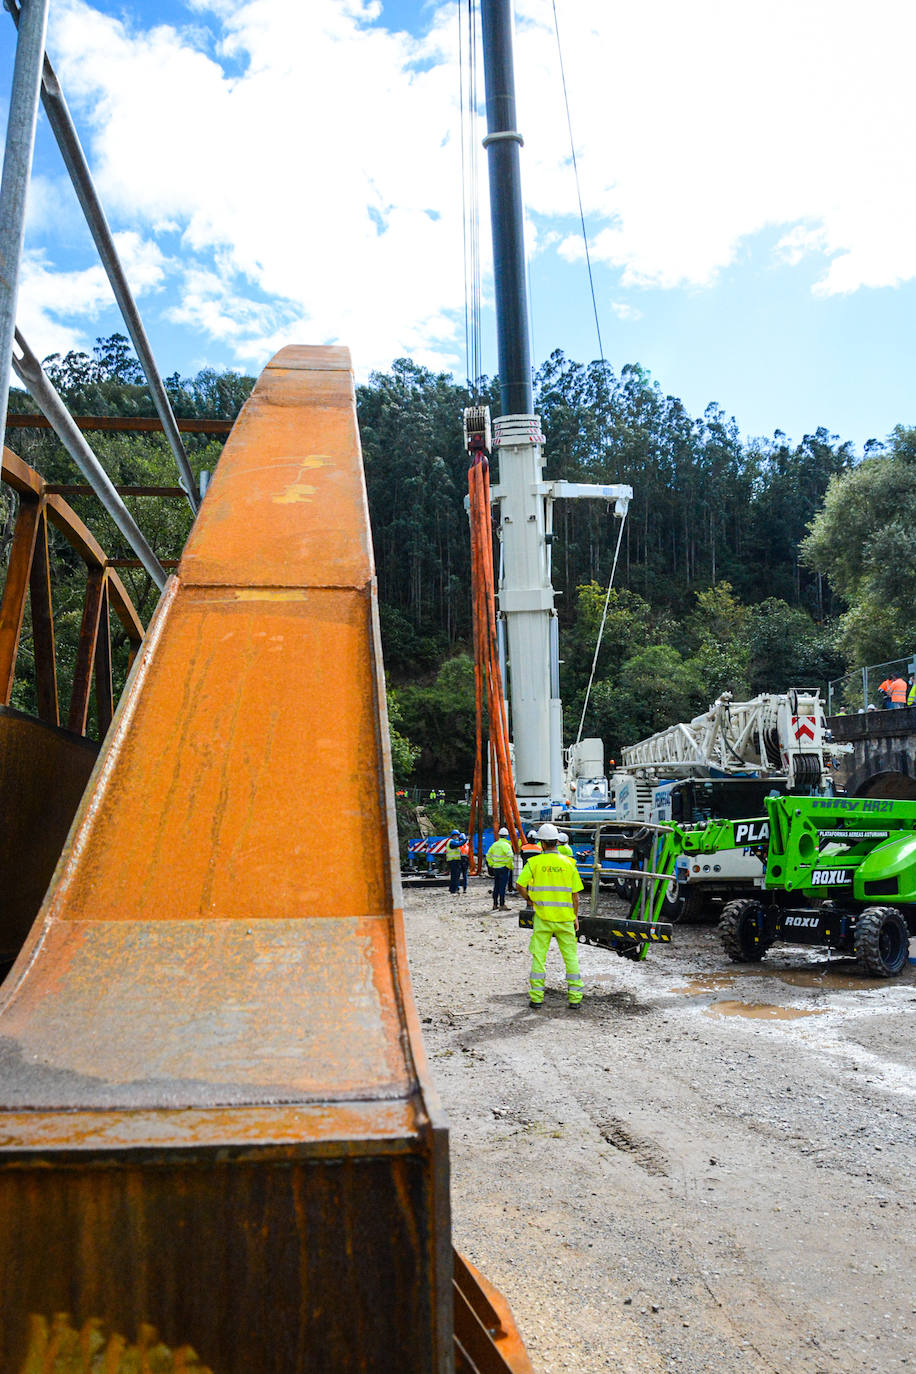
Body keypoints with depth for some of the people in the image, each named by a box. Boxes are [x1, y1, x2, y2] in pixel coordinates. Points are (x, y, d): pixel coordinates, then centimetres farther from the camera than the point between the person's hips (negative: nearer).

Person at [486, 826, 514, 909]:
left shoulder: (494, 844, 8)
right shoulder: (506, 845, -13)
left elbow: (488, 856, 16)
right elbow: (510, 856, -24)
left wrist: (491, 865, 17)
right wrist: (510, 866, -12)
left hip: (495, 868, 6)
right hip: (504, 868, -6)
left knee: (496, 887, 14)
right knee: (502, 887, -4)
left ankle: (495, 904, 19)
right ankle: (502, 905, -3)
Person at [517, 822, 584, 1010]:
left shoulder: (534, 862, -4)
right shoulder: (568, 863, 1)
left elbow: (520, 885, -12)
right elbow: (575, 894, 2)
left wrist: (528, 899, 7)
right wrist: (576, 916, 12)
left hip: (542, 916, -1)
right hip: (565, 917, 1)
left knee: (538, 956, 6)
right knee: (571, 956, 9)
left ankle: (536, 997, 7)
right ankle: (575, 998, 10)